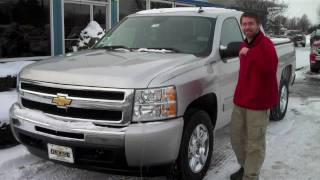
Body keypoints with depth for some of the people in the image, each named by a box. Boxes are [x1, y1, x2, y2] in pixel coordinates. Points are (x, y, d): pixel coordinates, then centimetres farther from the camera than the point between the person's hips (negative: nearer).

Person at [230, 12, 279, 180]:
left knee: (255, 143, 0)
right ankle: (244, 167, 37)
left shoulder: (265, 44, -12)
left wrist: (249, 53, -29)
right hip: (240, 101, 9)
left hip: (257, 103, -8)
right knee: (236, 137, 17)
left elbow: (270, 66, -32)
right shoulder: (244, 45, 15)